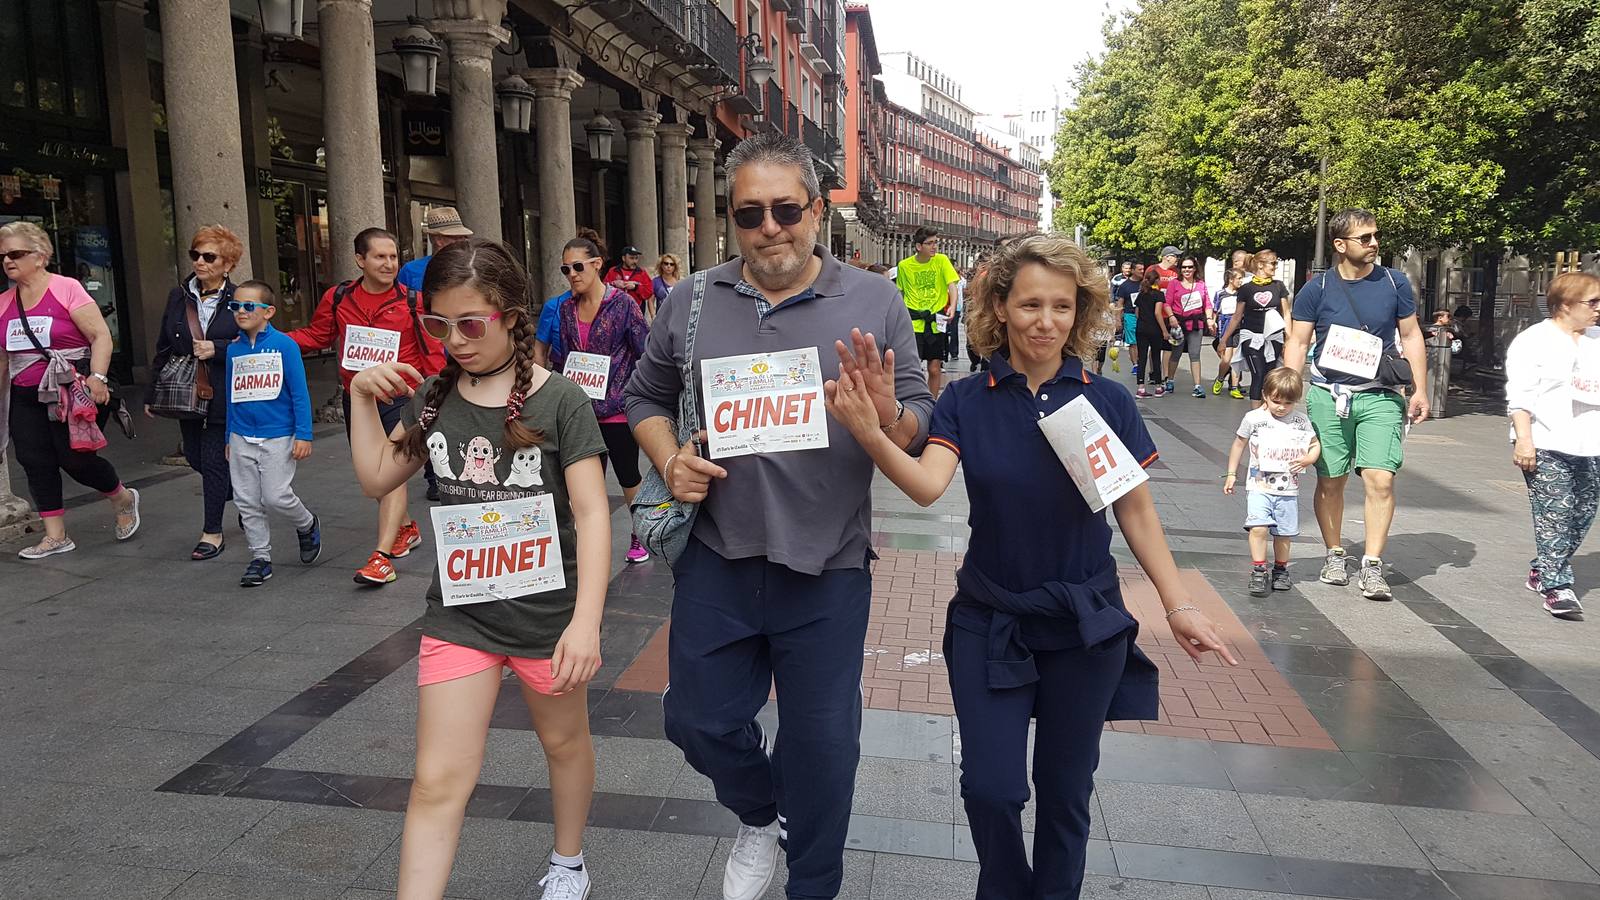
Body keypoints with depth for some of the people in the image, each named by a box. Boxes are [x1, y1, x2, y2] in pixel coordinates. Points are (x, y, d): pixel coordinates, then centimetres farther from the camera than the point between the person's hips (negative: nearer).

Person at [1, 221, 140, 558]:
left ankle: (124, 499, 25)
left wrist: (97, 377, -24)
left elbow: (101, 335, -14)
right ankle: (55, 536, 13)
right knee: (34, 461, 4)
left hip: (72, 392, -6)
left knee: (75, 458, -4)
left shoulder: (66, 289, -9)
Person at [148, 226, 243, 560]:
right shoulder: (178, 297, 6)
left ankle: (212, 532, 11)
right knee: (195, 456, 12)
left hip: (223, 396, -5)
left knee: (213, 460, -1)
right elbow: (164, 348, 10)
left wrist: (217, 349, -20)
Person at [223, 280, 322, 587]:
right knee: (247, 502, 7)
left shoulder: (284, 345, -8)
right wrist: (229, 438, 17)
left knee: (277, 497, -6)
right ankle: (260, 557, 19)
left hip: (278, 437, -5)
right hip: (242, 438, 5)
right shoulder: (234, 350, 7)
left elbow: (299, 393, -7)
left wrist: (303, 435, -11)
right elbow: (232, 396, 15)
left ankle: (307, 526, 24)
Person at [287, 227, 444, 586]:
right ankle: (406, 528, 39)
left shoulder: (412, 302, -8)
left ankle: (382, 557, -16)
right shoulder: (338, 299, 1)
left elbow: (432, 353, -4)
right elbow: (315, 336, 12)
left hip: (400, 398, -5)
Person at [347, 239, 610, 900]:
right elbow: (377, 480, 11)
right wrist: (364, 398, -3)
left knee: (563, 741, 20)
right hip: (460, 614, 3)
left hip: (547, 613, -2)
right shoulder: (433, 396, 1)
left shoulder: (559, 400, -14)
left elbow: (591, 511, -18)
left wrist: (586, 621, -26)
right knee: (438, 781, -1)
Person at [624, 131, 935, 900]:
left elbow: (922, 429, -3)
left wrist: (887, 413, -25)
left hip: (827, 569, -2)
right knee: (699, 720, 14)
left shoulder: (874, 302, -3)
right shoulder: (691, 300, 1)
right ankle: (760, 817, 47)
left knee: (822, 744, 10)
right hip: (716, 560, 2)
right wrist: (669, 460, -8)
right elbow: (646, 399, 11)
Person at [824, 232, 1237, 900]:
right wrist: (870, 434, -41)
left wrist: (1178, 606, -4)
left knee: (1065, 788, 13)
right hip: (989, 623, 0)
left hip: (1085, 625, 1)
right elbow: (927, 485, -23)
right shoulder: (967, 401, -7)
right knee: (991, 787, 0)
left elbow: (1138, 513, 1)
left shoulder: (1107, 402, -5)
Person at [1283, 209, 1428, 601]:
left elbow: (1410, 336, 11)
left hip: (1379, 396, 0)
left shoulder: (1394, 283, 4)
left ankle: (1372, 566, -2)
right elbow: (1297, 343, 1)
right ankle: (1334, 555, 25)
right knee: (1330, 481, 7)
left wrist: (1420, 390, 6)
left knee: (1380, 480, -10)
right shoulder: (1317, 289, 0)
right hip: (1327, 395, 0)